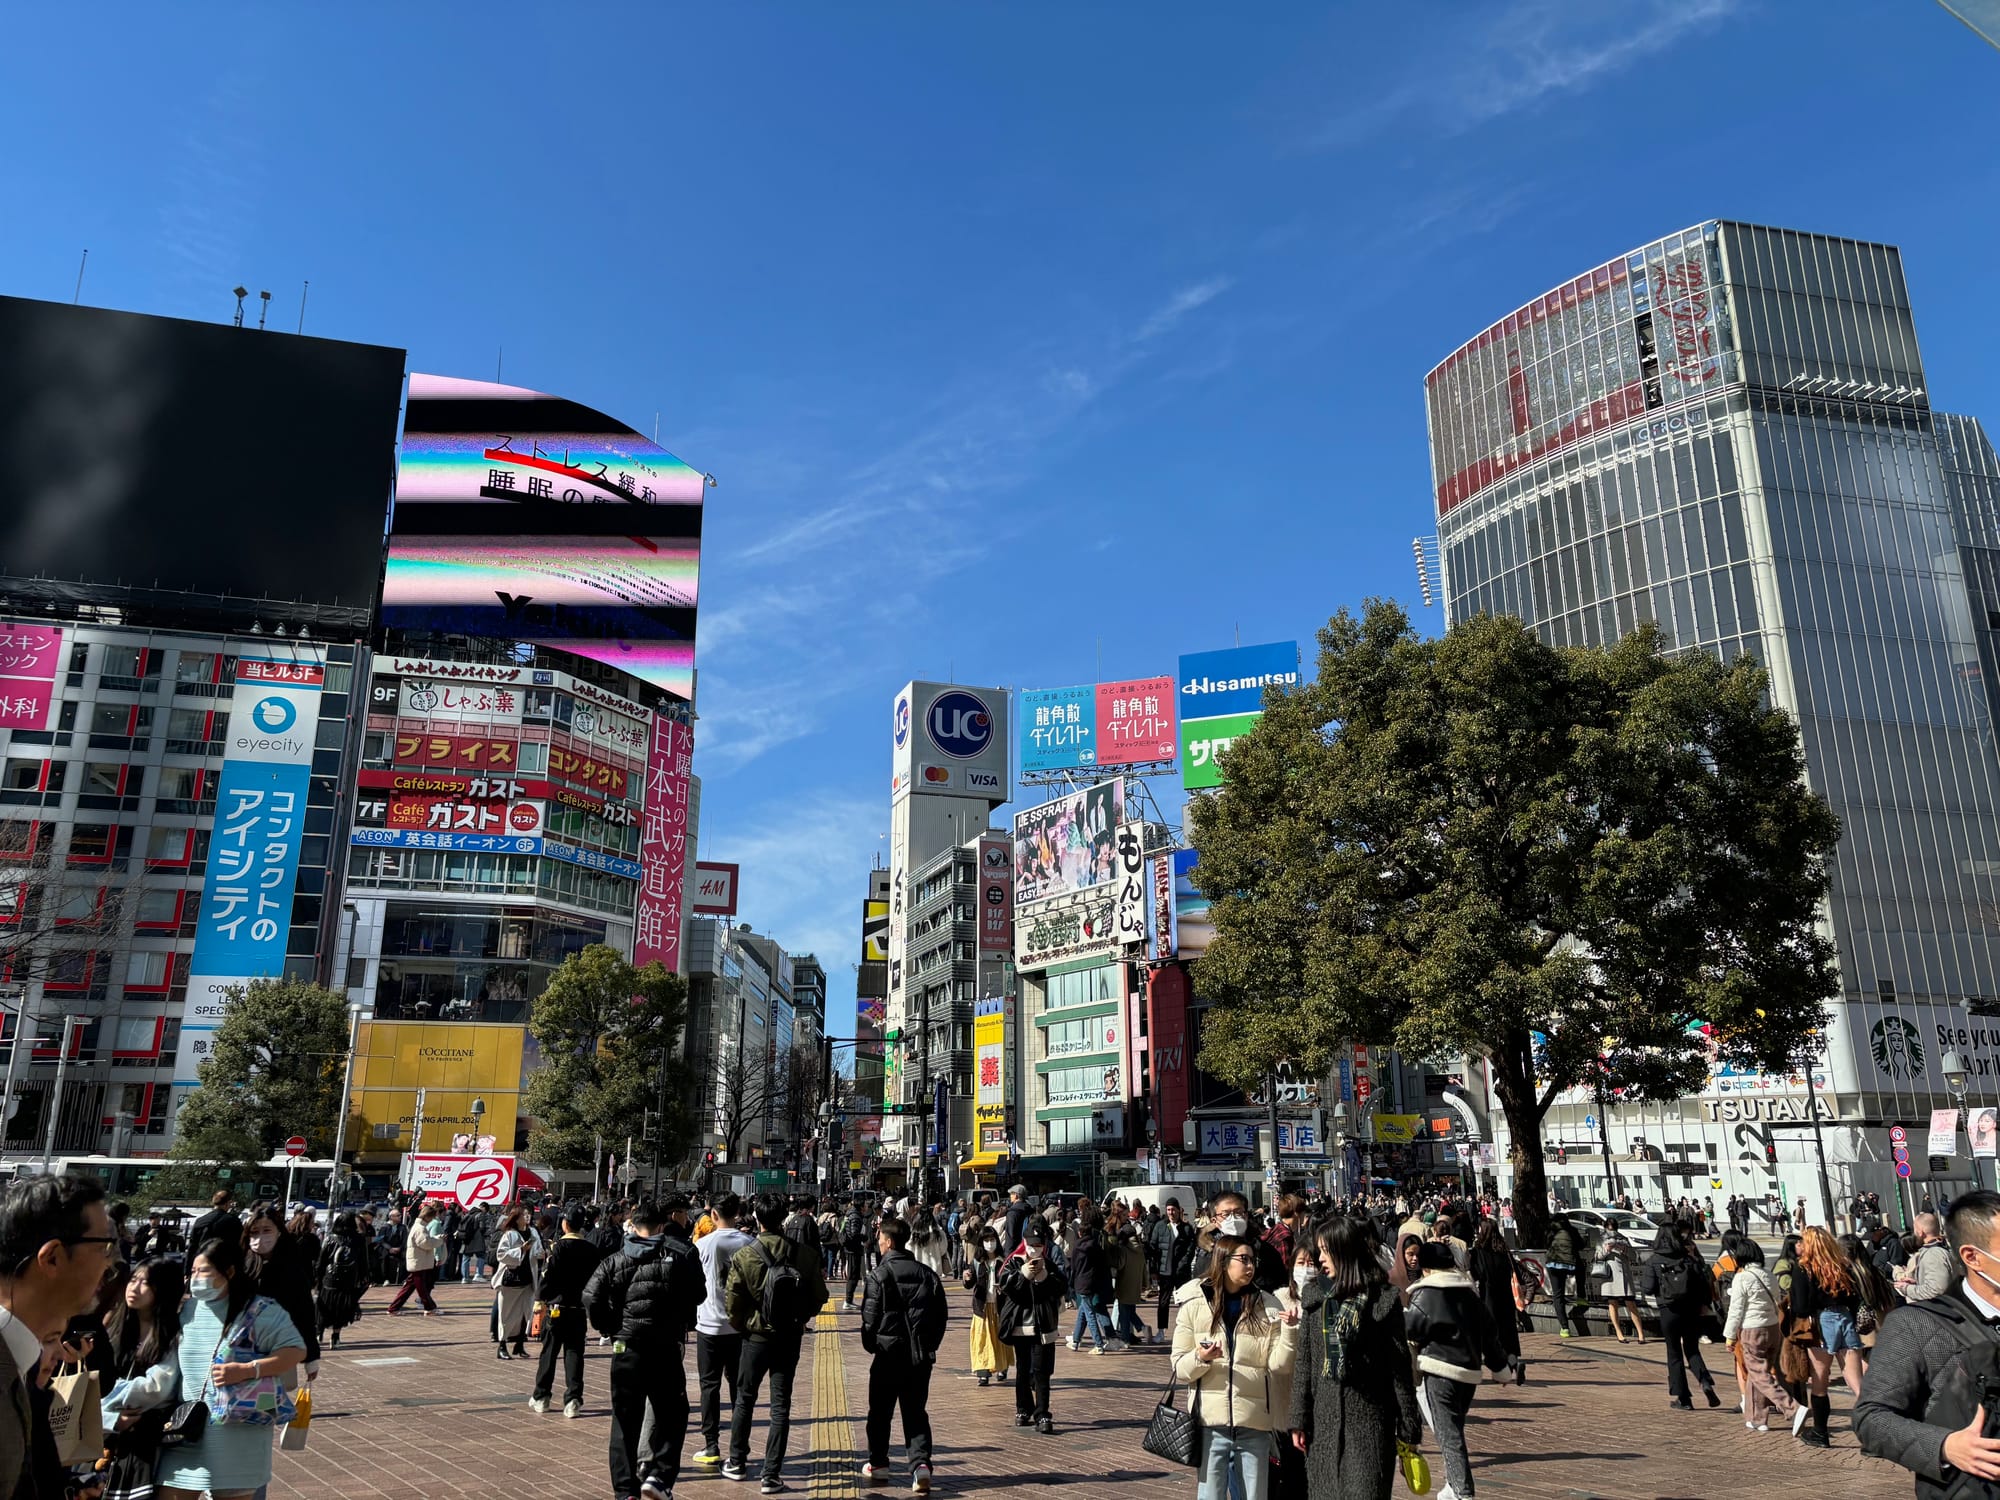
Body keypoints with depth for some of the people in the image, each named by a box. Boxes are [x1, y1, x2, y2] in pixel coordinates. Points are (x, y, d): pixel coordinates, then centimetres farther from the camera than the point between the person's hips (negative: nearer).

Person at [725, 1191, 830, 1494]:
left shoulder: (745, 1256, -15)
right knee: (780, 1406, 8)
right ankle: (771, 1476, 9)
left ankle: (737, 1463, 32)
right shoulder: (803, 1255, -10)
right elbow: (819, 1297, -3)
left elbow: (732, 1302, -12)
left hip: (756, 1337, -1)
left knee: (744, 1400, 19)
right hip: (790, 1339, 1)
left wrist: (742, 1327, 7)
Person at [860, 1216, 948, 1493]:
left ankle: (878, 1463, 27)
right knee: (916, 1412, 8)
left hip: (889, 1353, -4)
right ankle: (921, 1463, -8)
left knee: (880, 1411, 15)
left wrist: (870, 1344, 6)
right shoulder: (927, 1273, 4)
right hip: (921, 1355, 4)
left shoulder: (880, 1274, -11)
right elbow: (941, 1312, 7)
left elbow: (870, 1315, -11)